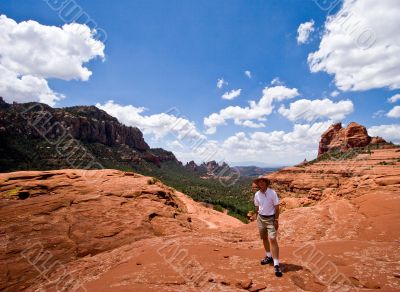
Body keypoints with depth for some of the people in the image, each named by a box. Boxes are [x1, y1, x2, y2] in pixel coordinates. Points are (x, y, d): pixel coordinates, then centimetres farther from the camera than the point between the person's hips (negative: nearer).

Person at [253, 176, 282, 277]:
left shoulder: (272, 193, -14)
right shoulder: (257, 194, -1)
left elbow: (277, 207, -10)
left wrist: (276, 220, -12)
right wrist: (258, 218, 11)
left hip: (270, 218, -5)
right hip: (260, 218, 5)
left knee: (272, 239, -13)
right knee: (264, 238, 17)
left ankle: (276, 264, -9)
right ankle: (269, 256, 37)